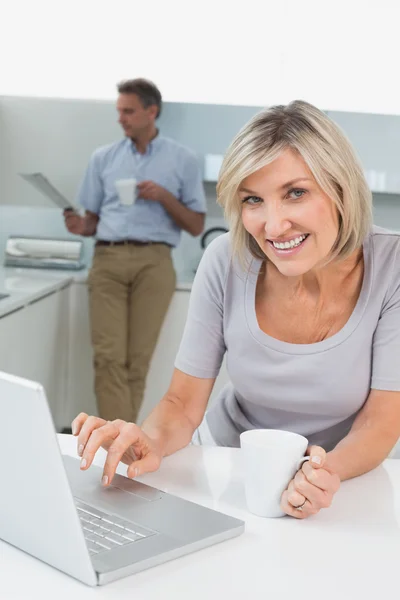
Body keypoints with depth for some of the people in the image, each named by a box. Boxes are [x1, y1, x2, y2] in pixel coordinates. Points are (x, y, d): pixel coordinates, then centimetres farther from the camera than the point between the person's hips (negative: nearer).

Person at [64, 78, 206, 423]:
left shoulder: (183, 159, 8)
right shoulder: (103, 158, 15)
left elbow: (196, 227, 7)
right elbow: (94, 218, 16)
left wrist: (165, 197, -8)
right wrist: (81, 227, -6)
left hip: (153, 263, -2)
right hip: (108, 260, 2)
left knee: (138, 359, -2)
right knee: (109, 357, -9)